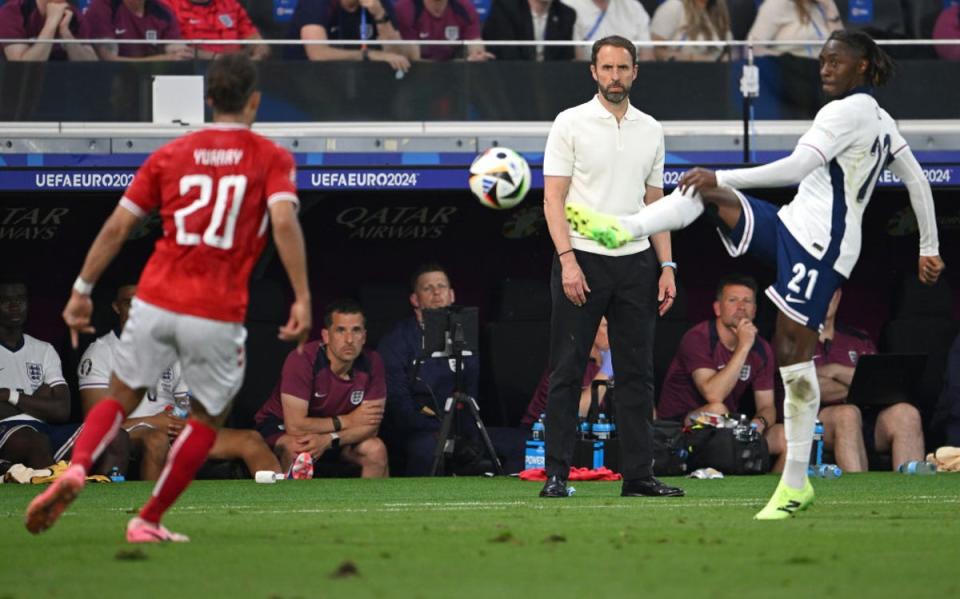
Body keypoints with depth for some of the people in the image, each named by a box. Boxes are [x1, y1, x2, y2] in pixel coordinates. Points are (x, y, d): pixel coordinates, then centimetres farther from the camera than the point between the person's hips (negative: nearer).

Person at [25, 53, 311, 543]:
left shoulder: (170, 155, 10)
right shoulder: (271, 158, 3)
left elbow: (116, 227, 7)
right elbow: (284, 222, -14)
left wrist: (82, 291, 13)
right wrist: (302, 298, -14)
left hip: (155, 302, 2)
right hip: (217, 316, -2)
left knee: (120, 398, 17)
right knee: (207, 419, 19)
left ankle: (75, 469, -13)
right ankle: (148, 521, 16)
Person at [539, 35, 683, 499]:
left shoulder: (651, 130, 11)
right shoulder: (570, 124, -2)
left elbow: (655, 203, 15)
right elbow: (553, 199, -7)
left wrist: (666, 266, 6)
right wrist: (568, 260, -17)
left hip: (635, 264, 4)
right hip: (581, 262, -4)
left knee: (637, 374, 4)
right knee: (567, 373, -3)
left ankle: (639, 474, 8)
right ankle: (556, 474, 0)